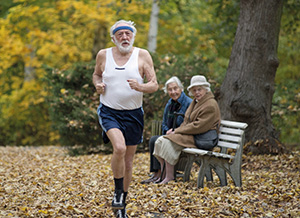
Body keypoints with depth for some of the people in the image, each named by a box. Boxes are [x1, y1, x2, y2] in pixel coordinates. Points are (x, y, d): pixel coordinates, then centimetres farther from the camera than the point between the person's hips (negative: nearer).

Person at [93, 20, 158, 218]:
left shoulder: (143, 55, -3)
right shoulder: (103, 55, 1)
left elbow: (154, 85, -4)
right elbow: (96, 74, 19)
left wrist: (140, 87, -25)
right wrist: (98, 85, -3)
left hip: (133, 114, 1)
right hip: (109, 112, -1)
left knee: (128, 162, 9)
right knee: (119, 148, -28)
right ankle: (118, 192, -7)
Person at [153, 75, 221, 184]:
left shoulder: (211, 105, -14)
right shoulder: (195, 102, 18)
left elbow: (198, 127, -19)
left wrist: (177, 131, -14)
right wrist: (177, 130, 2)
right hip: (190, 134, 10)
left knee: (167, 142, -25)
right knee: (160, 141, -7)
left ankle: (169, 177, -19)